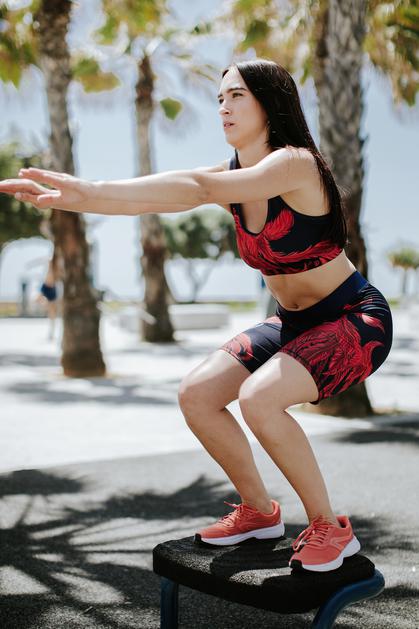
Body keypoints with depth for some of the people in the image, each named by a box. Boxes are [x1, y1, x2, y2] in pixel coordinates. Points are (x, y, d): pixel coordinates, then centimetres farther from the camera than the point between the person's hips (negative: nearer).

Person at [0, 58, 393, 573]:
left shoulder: (295, 163, -23)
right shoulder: (231, 176, 0)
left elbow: (197, 188, -37)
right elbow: (154, 196, -14)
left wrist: (89, 190, -45)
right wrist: (70, 199, -31)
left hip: (355, 319, -8)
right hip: (291, 322, 8)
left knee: (258, 398, -30)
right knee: (196, 395, -6)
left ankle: (329, 528, -9)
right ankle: (258, 511, 14)